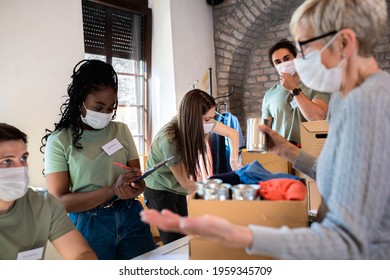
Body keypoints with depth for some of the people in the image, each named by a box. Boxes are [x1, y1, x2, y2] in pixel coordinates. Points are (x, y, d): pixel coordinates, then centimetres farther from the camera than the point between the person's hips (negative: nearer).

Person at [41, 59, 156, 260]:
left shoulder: (121, 130, 4)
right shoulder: (59, 140, -7)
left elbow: (139, 180, 6)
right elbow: (60, 202, -11)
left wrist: (134, 189, -18)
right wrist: (112, 190, -23)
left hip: (130, 218, 3)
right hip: (89, 225, -3)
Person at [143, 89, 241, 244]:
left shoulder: (202, 123, -18)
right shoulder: (169, 140, -34)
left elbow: (232, 133, -2)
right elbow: (185, 182, -22)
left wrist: (234, 161, -12)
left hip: (179, 189, 6)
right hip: (159, 191, -5)